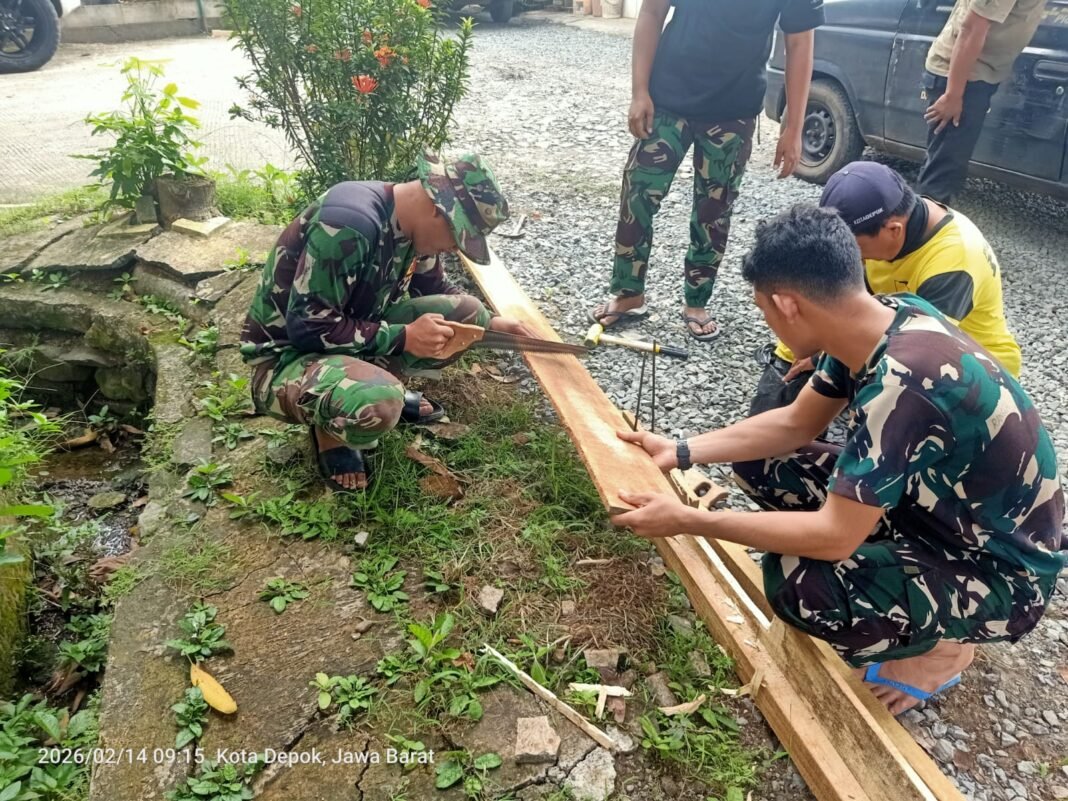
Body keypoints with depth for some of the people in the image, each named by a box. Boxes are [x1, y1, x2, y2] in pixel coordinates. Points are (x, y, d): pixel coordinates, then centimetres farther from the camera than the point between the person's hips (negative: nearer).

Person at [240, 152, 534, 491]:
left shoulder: (410, 222, -4)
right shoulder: (349, 224, -31)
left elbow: (435, 289, 16)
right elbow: (307, 327, -28)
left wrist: (488, 322, 3)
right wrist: (403, 337, -25)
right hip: (287, 355, -8)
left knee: (464, 312, -5)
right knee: (377, 405, -39)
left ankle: (382, 385, 10)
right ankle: (329, 430, -4)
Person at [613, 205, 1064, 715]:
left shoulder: (902, 383, -36)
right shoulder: (876, 321, -9)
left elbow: (835, 536, -33)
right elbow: (795, 423, 4)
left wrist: (687, 521, -26)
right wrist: (680, 452, -2)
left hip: (1001, 573, -8)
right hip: (935, 503, 8)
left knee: (795, 581, -32)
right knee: (762, 464, 2)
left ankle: (942, 644, 1)